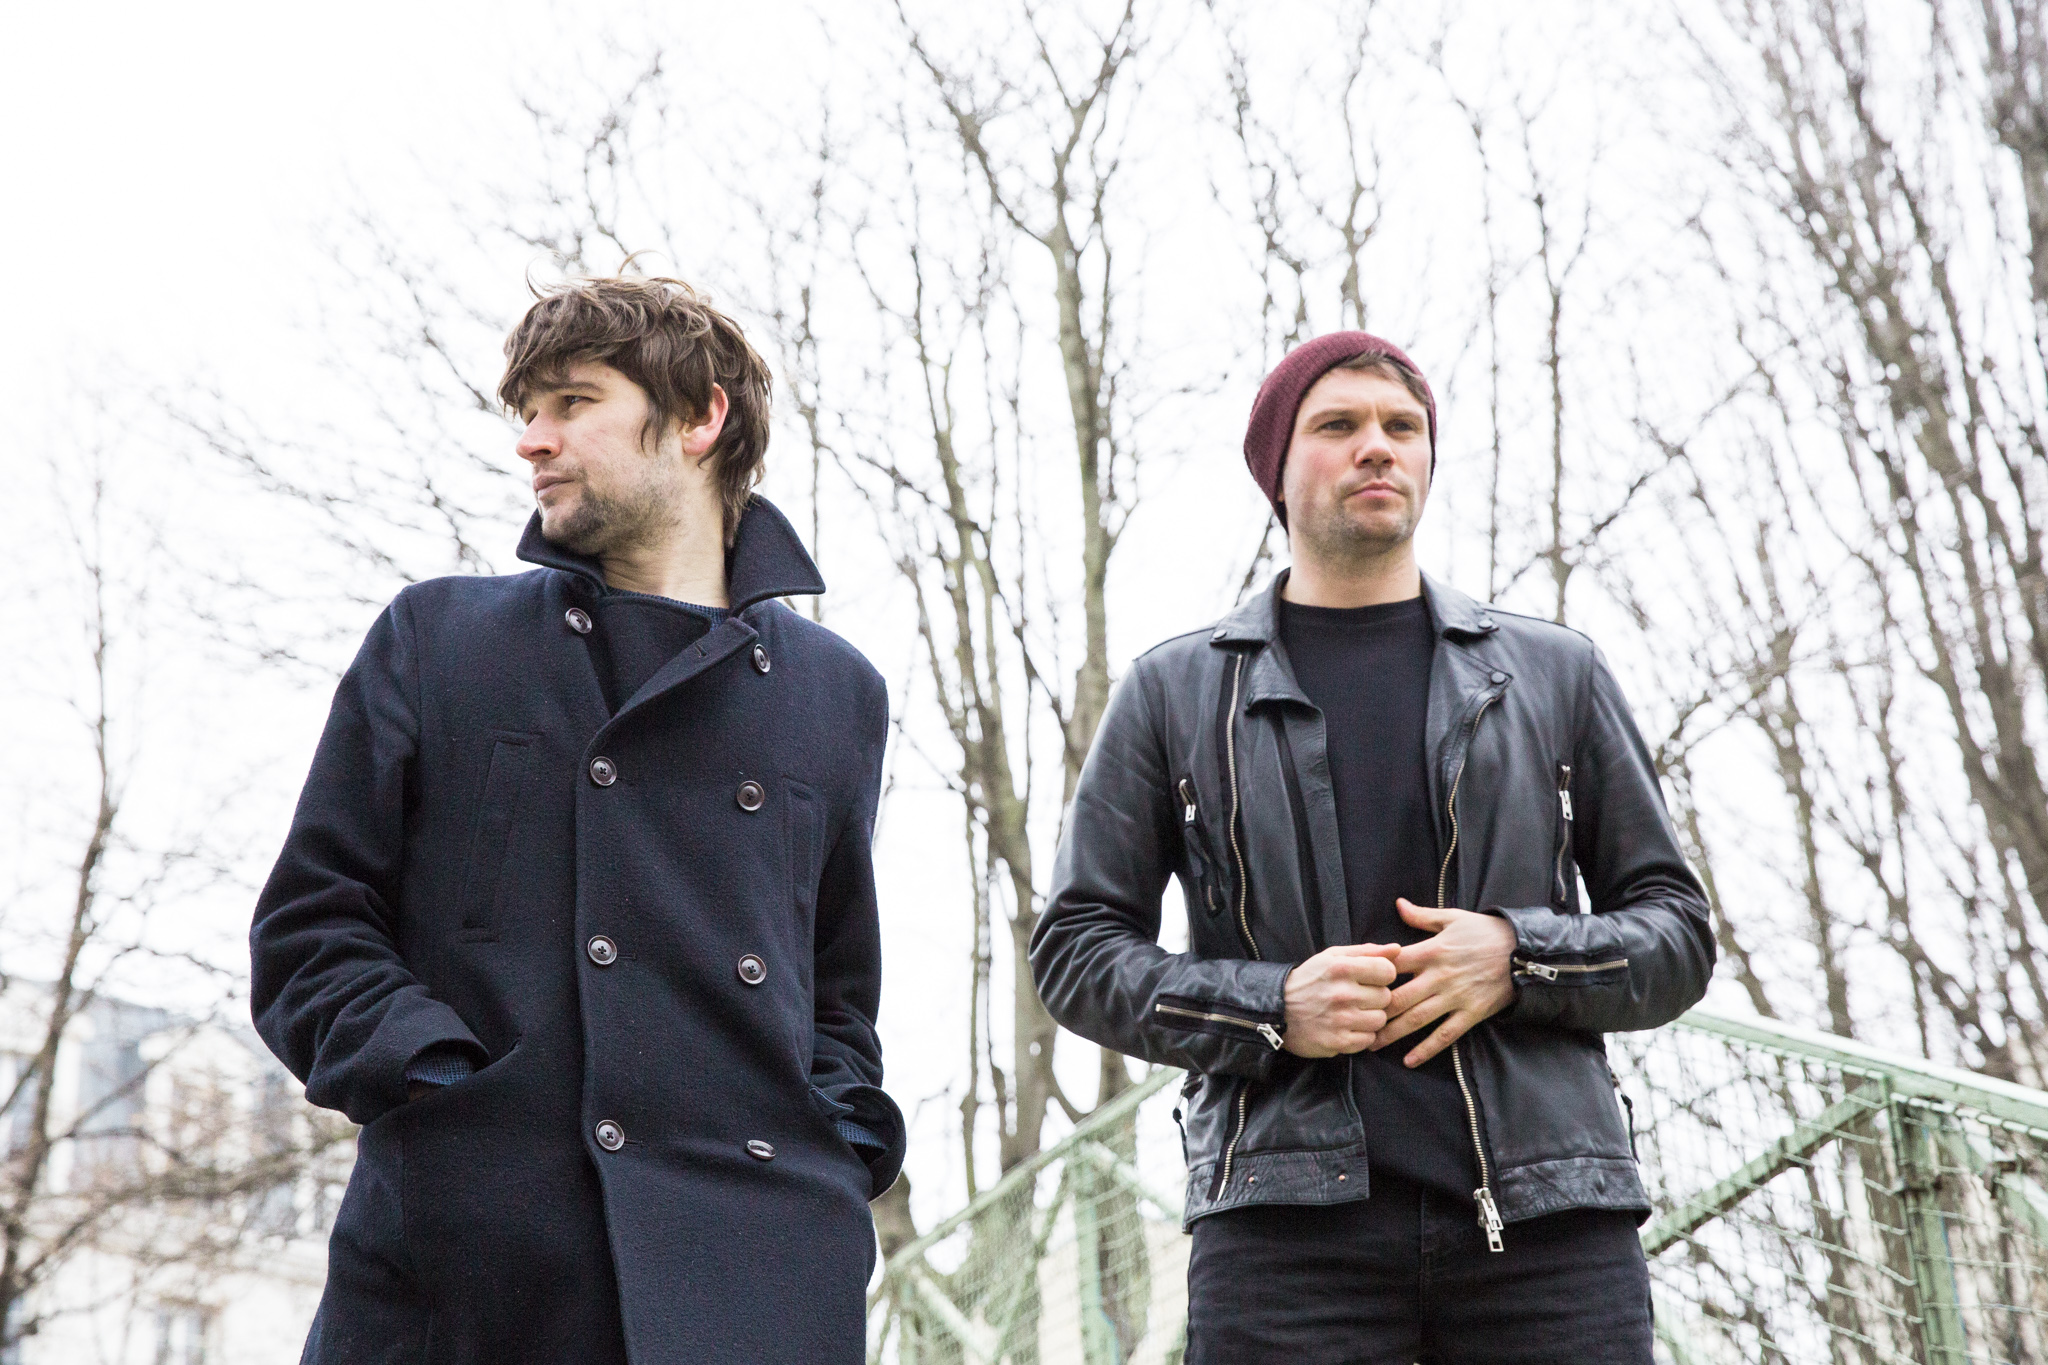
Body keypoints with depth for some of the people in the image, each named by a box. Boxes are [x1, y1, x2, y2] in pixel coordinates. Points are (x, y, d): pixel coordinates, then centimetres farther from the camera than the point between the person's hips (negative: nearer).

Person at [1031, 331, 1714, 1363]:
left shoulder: (1555, 674, 16)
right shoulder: (1175, 691, 13)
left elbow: (1677, 933, 15)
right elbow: (1075, 949, 10)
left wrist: (1521, 956, -6)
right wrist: (1269, 1008, -7)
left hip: (1550, 1210, 1)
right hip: (1286, 1224, -1)